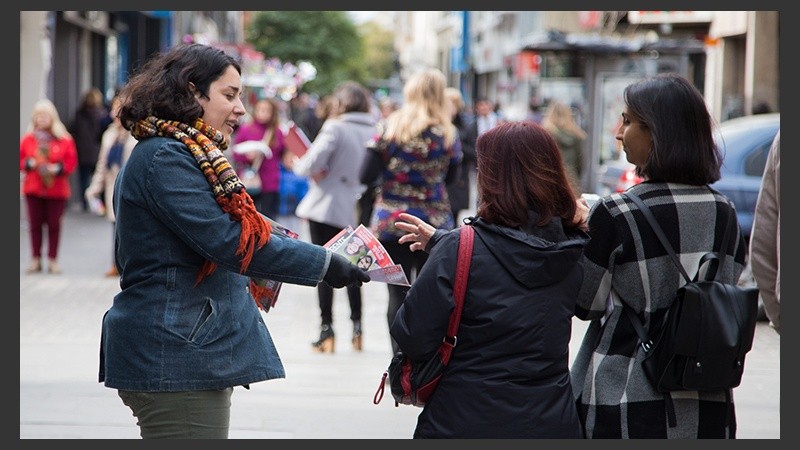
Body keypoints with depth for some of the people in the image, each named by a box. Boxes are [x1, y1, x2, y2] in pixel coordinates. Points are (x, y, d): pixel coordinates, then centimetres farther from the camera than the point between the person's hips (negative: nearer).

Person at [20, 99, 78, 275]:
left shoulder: (65, 139, 0)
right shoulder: (27, 139, 4)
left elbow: (72, 162, 0)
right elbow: (20, 160, 8)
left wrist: (58, 168, -16)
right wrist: (29, 164, -11)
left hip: (57, 189, -1)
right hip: (33, 189, 1)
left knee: (54, 224, 1)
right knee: (35, 224, 4)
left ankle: (53, 260, 9)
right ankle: (35, 260, 11)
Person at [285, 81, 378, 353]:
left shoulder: (335, 127, -13)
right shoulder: (374, 132, 2)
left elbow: (313, 162, -18)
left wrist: (298, 165, 3)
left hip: (327, 206, -5)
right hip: (356, 210, 5)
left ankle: (326, 328, -1)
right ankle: (357, 327, 16)